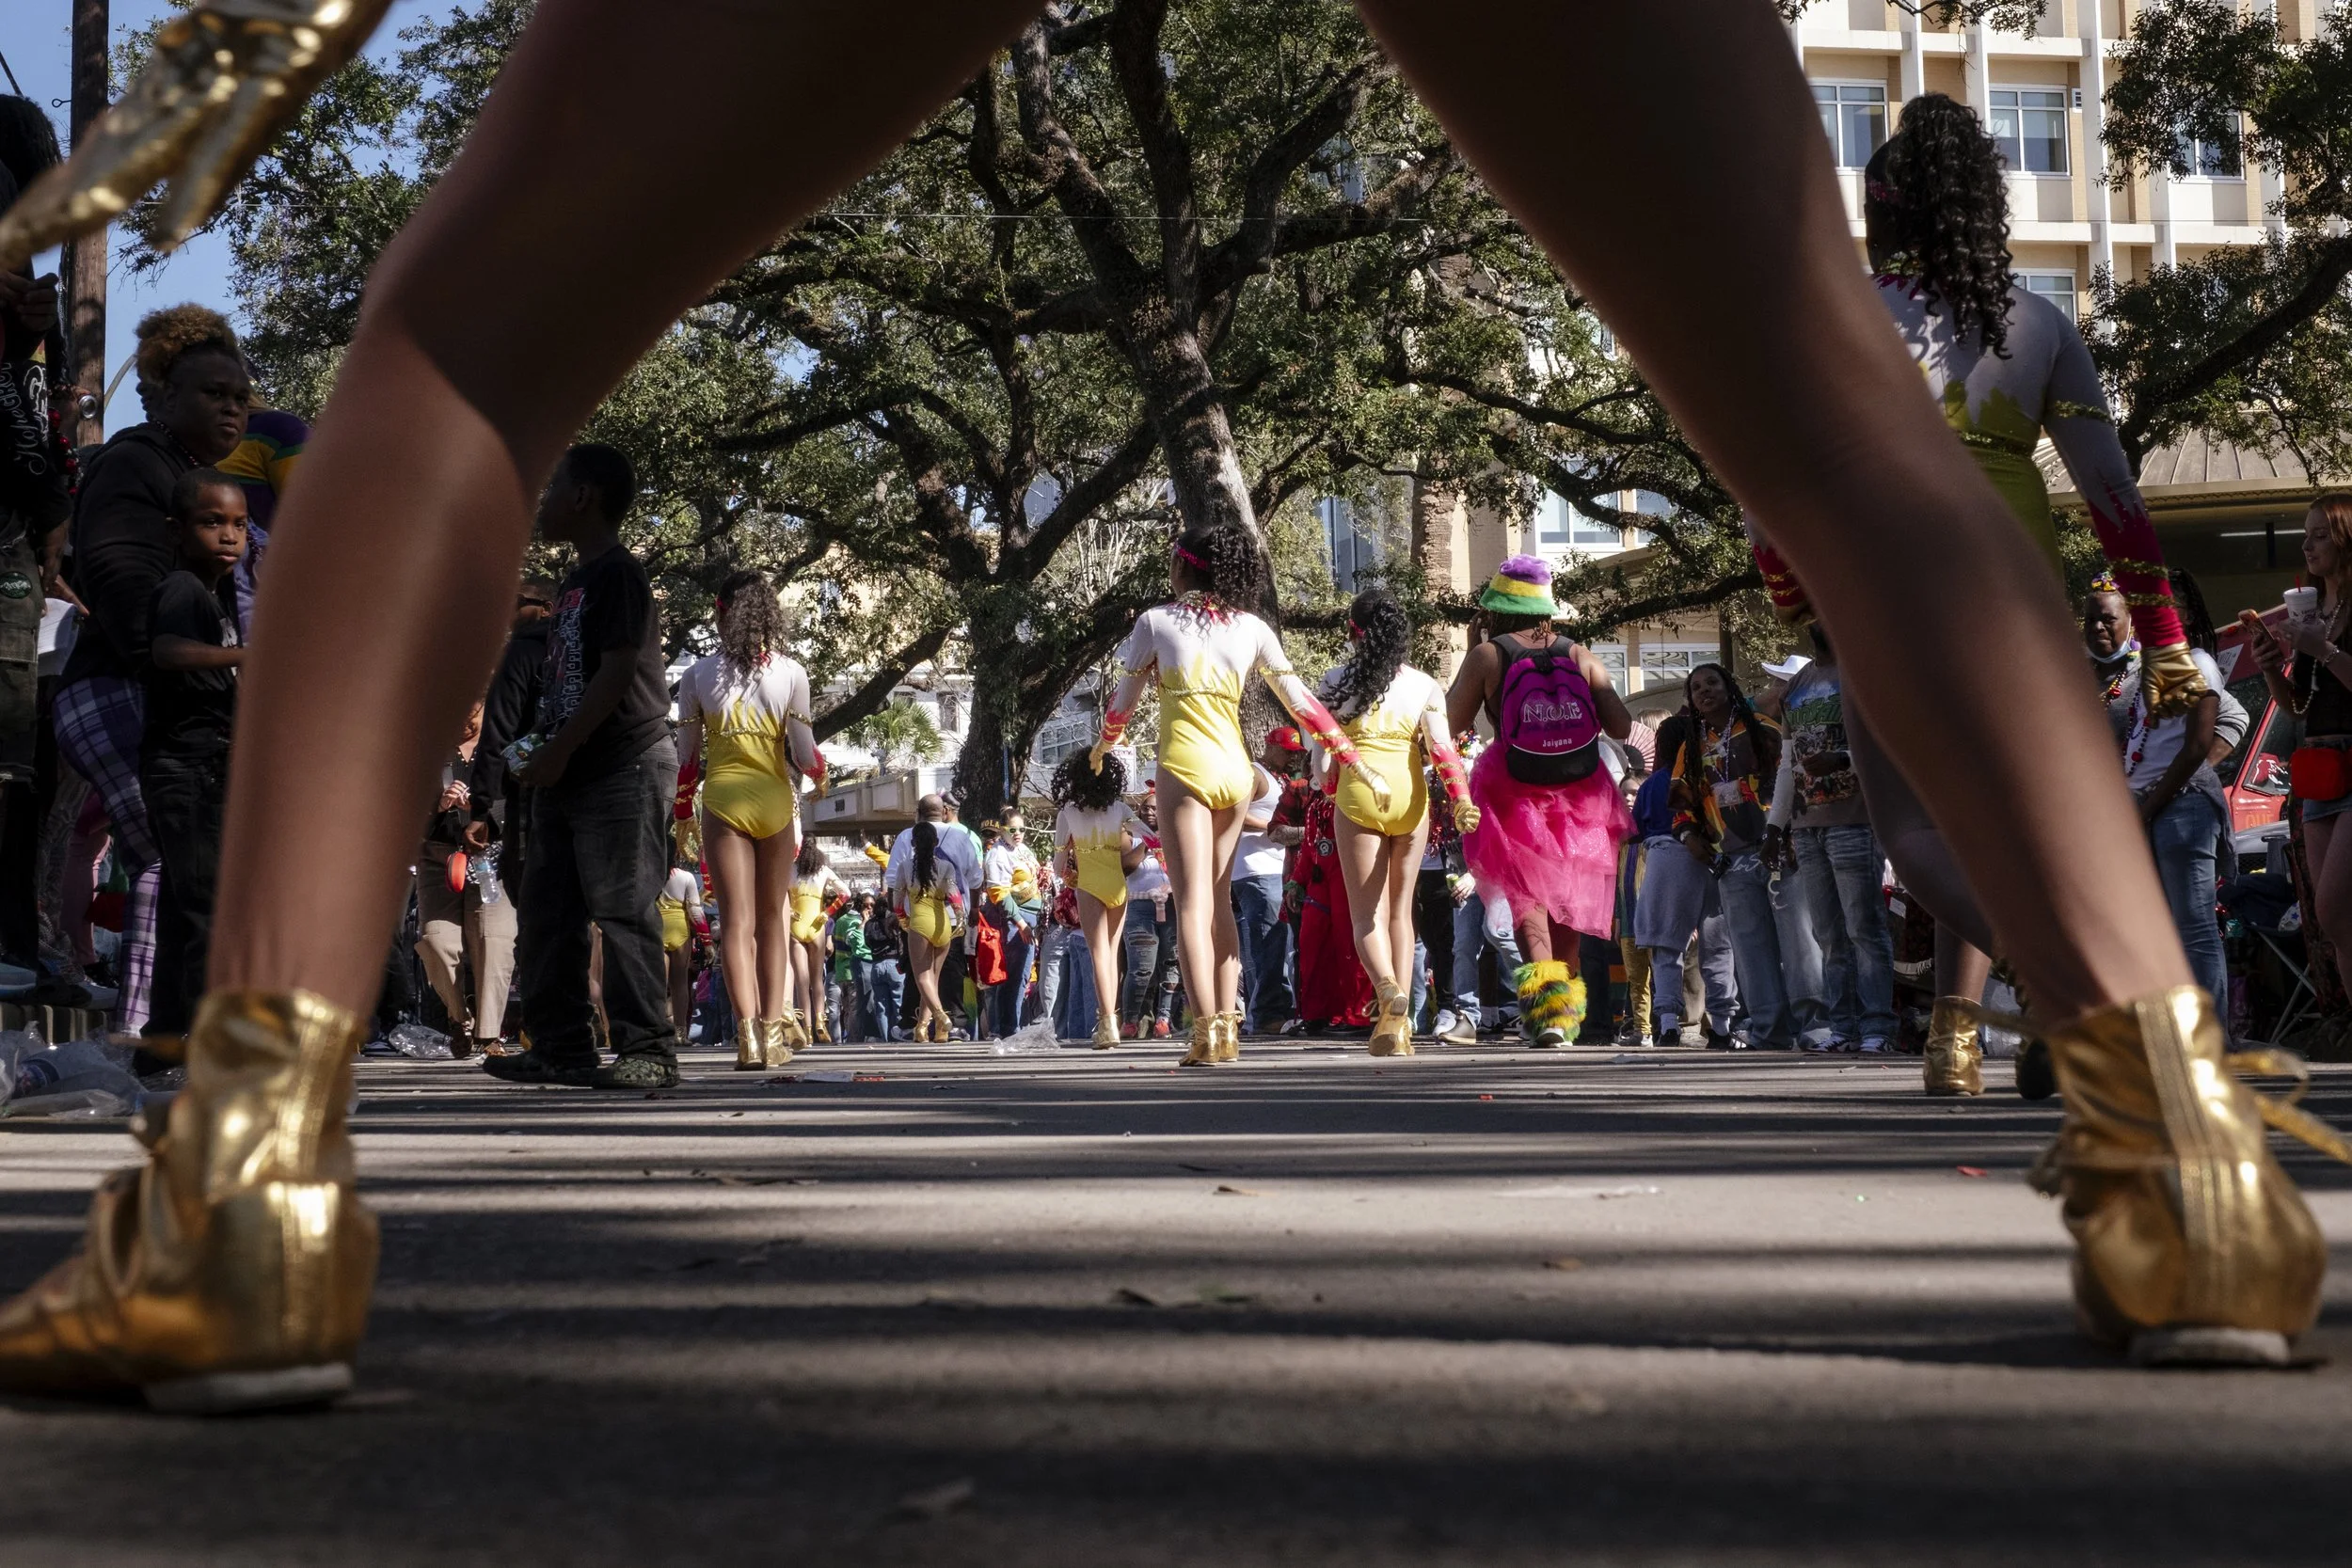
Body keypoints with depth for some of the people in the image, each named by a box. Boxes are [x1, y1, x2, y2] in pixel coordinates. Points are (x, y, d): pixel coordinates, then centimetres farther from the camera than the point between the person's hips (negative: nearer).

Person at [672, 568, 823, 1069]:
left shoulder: (699, 674, 0)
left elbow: (686, 755, 4)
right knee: (772, 918, 12)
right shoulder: (790, 673, -3)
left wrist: (680, 816, 14)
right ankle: (773, 1027, 11)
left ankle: (748, 1033, -13)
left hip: (722, 799, 0)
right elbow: (804, 754, -4)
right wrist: (818, 766, 20)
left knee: (738, 919, -1)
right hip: (774, 799, 1)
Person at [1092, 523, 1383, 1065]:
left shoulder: (1157, 620, 1)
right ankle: (1227, 1027, 13)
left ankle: (1206, 1030, -16)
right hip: (1235, 769, 4)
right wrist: (1358, 764, 8)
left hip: (1184, 766, -4)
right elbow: (1302, 704, 5)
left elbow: (1125, 700, 8)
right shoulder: (1254, 629, 8)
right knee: (1219, 900, 15)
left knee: (1192, 902, -7)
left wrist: (1104, 742, 29)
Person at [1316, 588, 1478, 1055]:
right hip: (1410, 795, 2)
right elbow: (1441, 748, -8)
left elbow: (1321, 752, 1)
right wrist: (1460, 799, -13)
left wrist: (1330, 788, 20)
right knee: (1400, 910, 13)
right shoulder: (1423, 685, 5)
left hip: (1359, 793, -2)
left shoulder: (1338, 680, 0)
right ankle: (1400, 1024, 7)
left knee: (1367, 914, 0)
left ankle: (1388, 990, -30)